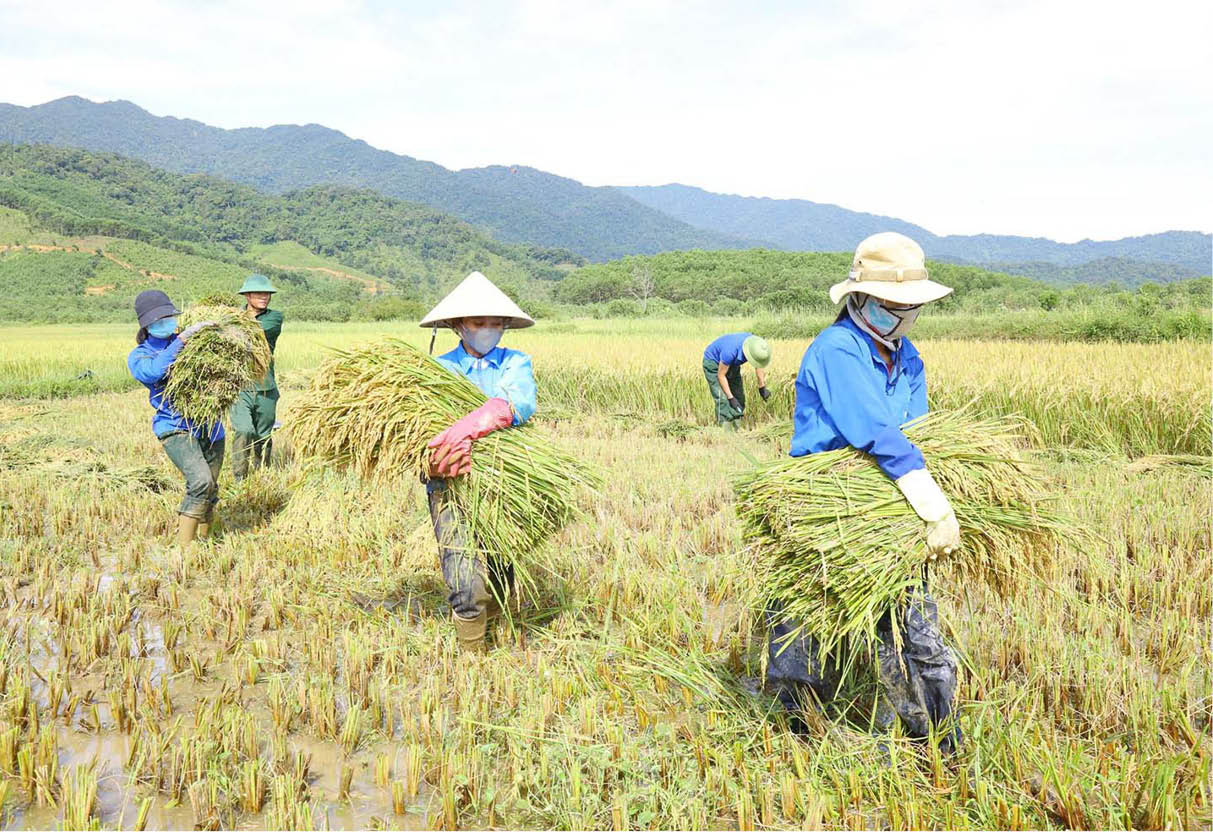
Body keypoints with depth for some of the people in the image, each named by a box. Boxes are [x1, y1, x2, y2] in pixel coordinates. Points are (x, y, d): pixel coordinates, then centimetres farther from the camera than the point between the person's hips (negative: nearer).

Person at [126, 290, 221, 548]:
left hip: (209, 425, 5)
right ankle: (184, 546, -16)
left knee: (210, 491, 8)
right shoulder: (138, 356, 3)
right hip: (174, 427, -5)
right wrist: (182, 339, -24)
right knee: (200, 481, -25)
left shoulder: (190, 342, 12)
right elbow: (155, 372, -19)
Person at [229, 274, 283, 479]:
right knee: (244, 431, -18)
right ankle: (238, 478, -8)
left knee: (263, 437, 9)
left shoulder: (274, 317, 4)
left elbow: (258, 331, -15)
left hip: (265, 388, 1)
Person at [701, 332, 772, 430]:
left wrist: (762, 388, 2)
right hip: (713, 362, -7)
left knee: (739, 398, 4)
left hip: (732, 364, 7)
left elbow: (759, 366, -2)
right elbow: (721, 375, -28)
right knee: (723, 400, -17)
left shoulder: (757, 345, -23)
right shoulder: (730, 351, -42)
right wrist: (730, 398, -26)